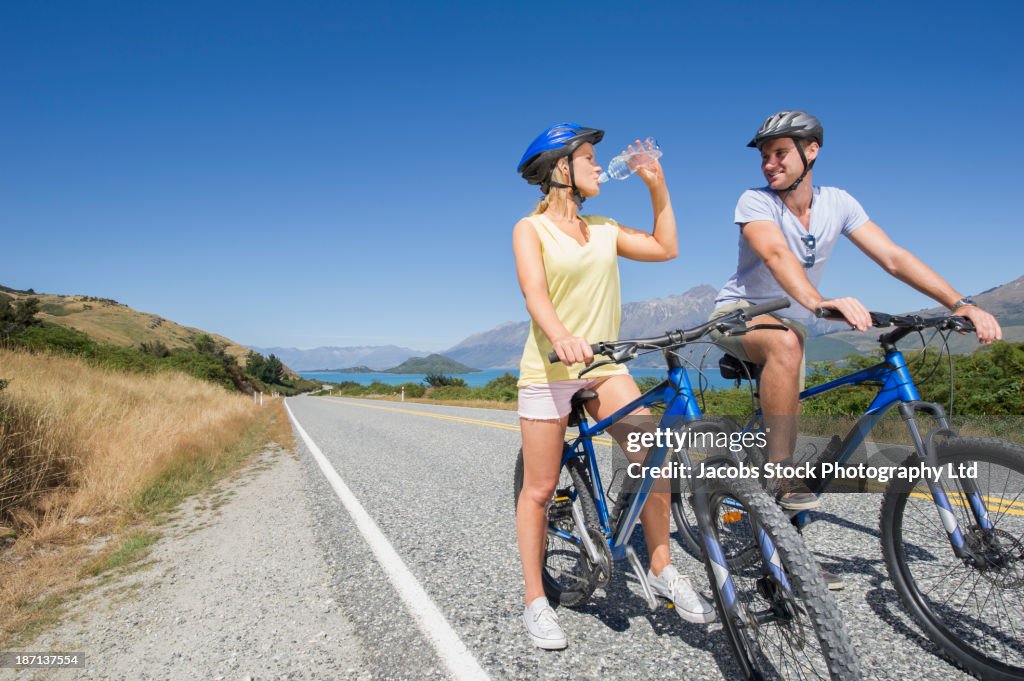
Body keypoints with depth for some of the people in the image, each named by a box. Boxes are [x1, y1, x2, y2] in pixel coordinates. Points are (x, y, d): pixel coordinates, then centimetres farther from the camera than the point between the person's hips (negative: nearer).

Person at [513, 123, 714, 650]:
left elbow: (666, 248, 17)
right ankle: (536, 601, 17)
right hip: (549, 368, -4)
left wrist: (657, 185, 13)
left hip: (605, 365, 4)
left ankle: (662, 571, 9)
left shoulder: (604, 229, 13)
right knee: (539, 489, 2)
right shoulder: (530, 228, -3)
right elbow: (535, 293, -19)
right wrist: (562, 337, -39)